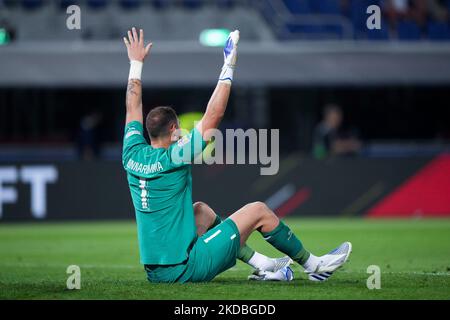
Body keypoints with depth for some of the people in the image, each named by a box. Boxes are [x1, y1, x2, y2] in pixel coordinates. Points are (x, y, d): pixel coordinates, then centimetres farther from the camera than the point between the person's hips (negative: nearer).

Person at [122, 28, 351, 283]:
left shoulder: (132, 156, 3)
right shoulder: (172, 159, -15)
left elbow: (133, 108, 20)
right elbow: (212, 117, -12)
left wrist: (136, 63, 30)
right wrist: (228, 69, -5)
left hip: (154, 271, 8)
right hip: (184, 270, -8)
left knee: (202, 210, 30)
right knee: (258, 211, 4)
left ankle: (263, 265, 30)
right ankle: (313, 265, 21)